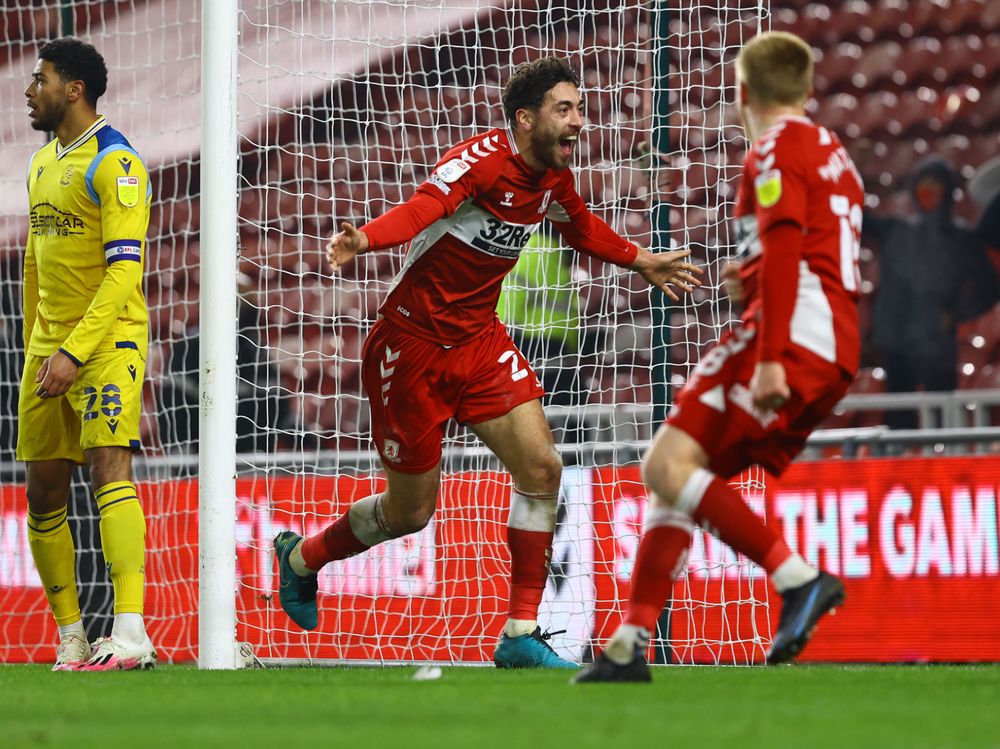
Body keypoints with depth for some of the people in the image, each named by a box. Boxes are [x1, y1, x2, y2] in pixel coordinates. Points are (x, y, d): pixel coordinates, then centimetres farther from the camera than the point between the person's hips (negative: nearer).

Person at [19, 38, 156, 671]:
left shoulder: (115, 163, -11)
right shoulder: (43, 163, 16)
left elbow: (124, 270, -18)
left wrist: (74, 351, -23)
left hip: (107, 337, -8)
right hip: (49, 342, 8)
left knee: (109, 465, -20)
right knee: (44, 491, 5)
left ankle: (131, 634, -28)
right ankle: (72, 638, 12)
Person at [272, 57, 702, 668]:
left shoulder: (554, 178, 2)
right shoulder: (484, 159, -23)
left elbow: (580, 227, 27)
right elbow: (423, 208, -41)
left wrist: (641, 261, 37)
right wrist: (366, 239, -60)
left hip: (480, 339, 7)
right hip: (414, 342, -7)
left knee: (541, 467, -10)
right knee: (411, 510, 5)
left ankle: (521, 636, -2)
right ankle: (301, 557, 34)